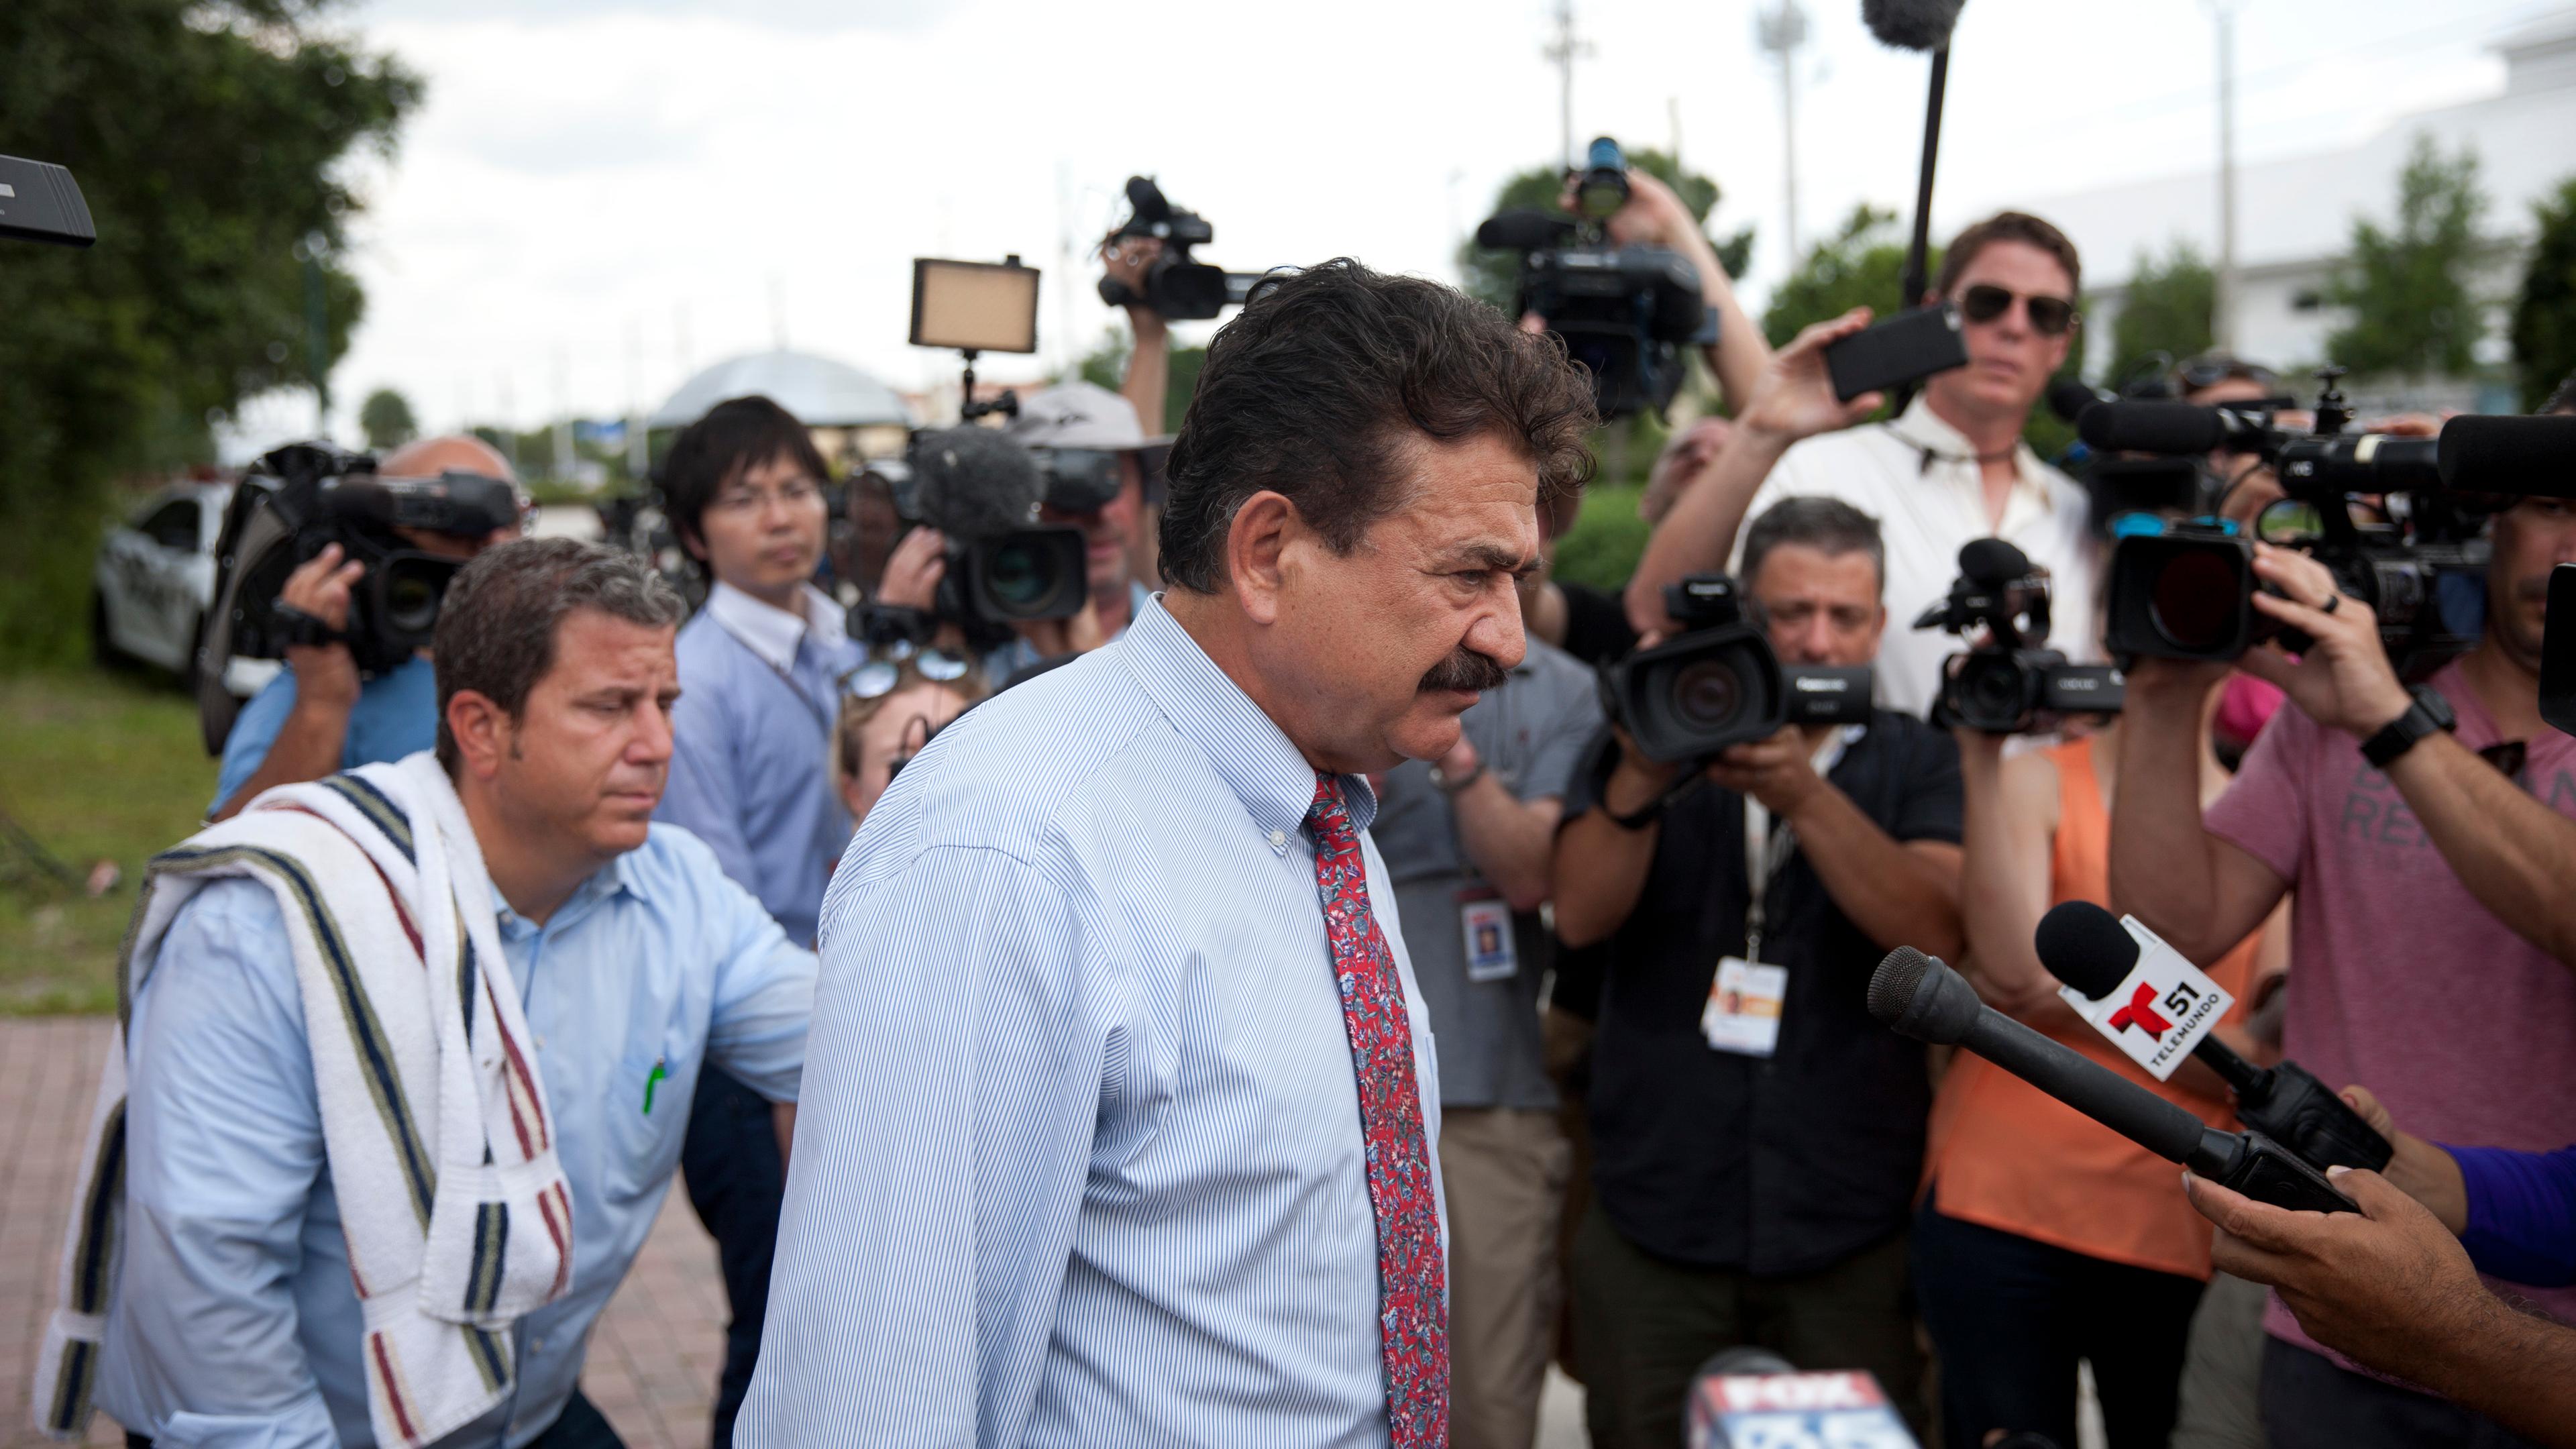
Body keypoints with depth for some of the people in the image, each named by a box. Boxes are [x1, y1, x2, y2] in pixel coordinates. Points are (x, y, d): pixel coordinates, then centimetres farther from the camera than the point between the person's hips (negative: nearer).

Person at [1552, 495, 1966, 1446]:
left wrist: (1804, 797, -26)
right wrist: (1642, 777, -24)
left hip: (1850, 1234, 0)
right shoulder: (1656, 737, 7)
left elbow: (1933, 932, -13)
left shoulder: (1916, 763, 5)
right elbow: (1580, 918, -7)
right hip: (1654, 1219, 1)